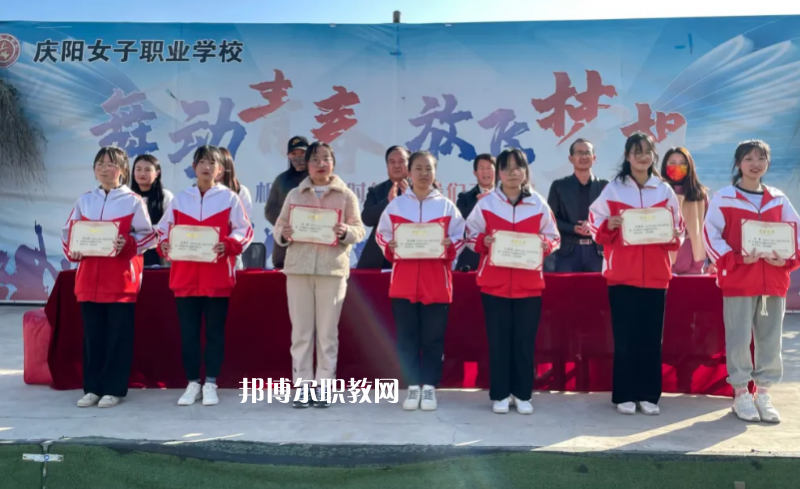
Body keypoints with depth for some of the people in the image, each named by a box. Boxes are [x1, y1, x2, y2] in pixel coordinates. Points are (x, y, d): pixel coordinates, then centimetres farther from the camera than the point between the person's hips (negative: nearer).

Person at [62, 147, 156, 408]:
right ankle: (92, 387, 18)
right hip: (89, 276, 4)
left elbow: (147, 236, -2)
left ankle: (115, 389, 10)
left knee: (119, 335, 1)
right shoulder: (84, 200, 11)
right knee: (92, 334, 8)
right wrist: (72, 251, -4)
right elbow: (69, 232, 15)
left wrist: (127, 244, -19)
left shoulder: (134, 201, -2)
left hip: (122, 278, -4)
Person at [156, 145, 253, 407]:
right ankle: (192, 384, 18)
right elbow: (163, 230, 10)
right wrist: (165, 245, -11)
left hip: (217, 276, -2)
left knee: (215, 331, 5)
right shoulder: (179, 199, 9)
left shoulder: (230, 198, 1)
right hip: (185, 276, 2)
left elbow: (245, 230, -2)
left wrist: (227, 245, -19)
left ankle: (210, 384, 15)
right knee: (188, 332, 6)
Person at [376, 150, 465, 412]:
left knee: (433, 338, 5)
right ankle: (412, 386, 17)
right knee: (406, 337, 6)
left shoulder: (447, 206, 4)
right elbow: (381, 234, 9)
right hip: (403, 282, 1)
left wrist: (449, 245, -14)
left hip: (436, 283, -1)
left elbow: (460, 238, 6)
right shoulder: (395, 205, 6)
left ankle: (429, 386, 17)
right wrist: (390, 246, -10)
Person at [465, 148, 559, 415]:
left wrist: (544, 244, -11)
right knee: (498, 340, 4)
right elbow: (471, 236, 7)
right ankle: (500, 395, 16)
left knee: (525, 341, 5)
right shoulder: (485, 204, 2)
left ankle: (523, 394, 19)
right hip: (494, 283, 0)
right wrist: (484, 242, -14)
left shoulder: (539, 204, 4)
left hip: (529, 284, 1)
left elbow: (554, 238, 10)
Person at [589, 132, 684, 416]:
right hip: (622, 274, -2)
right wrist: (610, 225, -18)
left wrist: (673, 234, -9)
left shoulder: (665, 191, 8)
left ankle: (649, 395, 16)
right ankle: (624, 395, 11)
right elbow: (596, 225, 2)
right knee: (624, 337, 1)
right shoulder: (613, 189, 2)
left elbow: (678, 229, 12)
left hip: (656, 274, 2)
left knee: (652, 337, 5)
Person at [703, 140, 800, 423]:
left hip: (773, 281, 4)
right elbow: (710, 235, -7)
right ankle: (741, 394, 13)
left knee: (771, 339, 8)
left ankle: (763, 394, 20)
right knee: (739, 338, 0)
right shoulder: (724, 198, -2)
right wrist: (736, 258, -17)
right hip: (738, 281, -4)